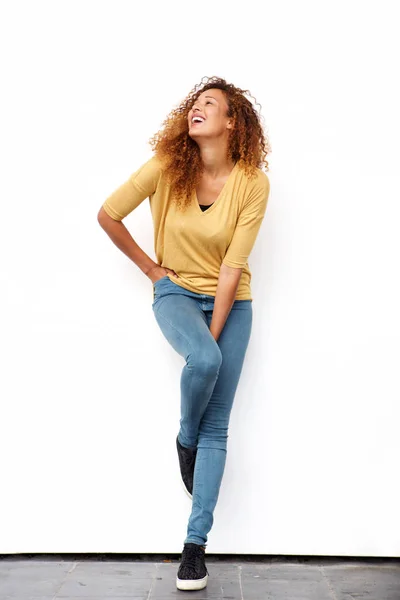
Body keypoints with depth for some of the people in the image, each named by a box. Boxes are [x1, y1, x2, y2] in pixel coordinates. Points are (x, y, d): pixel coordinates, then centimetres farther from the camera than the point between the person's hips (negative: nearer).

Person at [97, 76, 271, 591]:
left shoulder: (253, 184, -14)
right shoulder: (166, 167, -11)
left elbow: (232, 268, -16)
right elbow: (108, 215, -1)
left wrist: (213, 333, -18)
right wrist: (149, 268, 1)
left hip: (230, 302, 0)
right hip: (176, 292, 0)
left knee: (217, 428, -3)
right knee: (203, 360, -33)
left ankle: (195, 543, 6)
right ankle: (184, 441, 1)